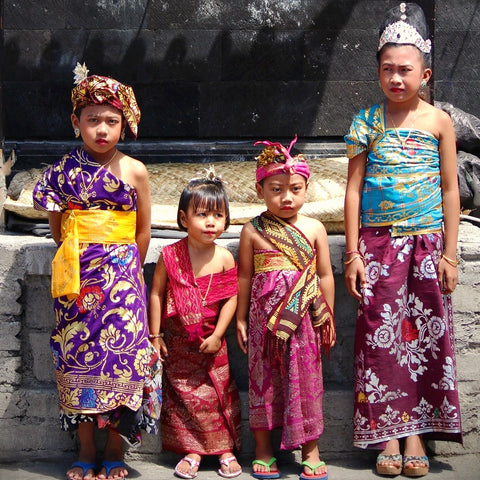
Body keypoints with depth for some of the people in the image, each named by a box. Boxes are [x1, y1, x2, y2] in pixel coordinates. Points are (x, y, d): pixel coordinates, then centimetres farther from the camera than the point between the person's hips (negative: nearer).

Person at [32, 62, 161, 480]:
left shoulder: (134, 171, -1)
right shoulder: (64, 171, 1)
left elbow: (143, 229, 5)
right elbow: (56, 227, 10)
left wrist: (127, 270, 4)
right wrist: (77, 262, 6)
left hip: (121, 275, -1)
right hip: (76, 279, 1)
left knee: (121, 352, -1)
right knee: (77, 352, 4)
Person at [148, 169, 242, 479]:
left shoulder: (224, 258, -8)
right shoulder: (170, 256, -8)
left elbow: (231, 299, -6)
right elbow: (156, 294, -3)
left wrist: (217, 336, -10)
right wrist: (155, 335, -3)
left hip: (211, 342, 0)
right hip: (178, 341, 0)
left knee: (218, 392, 5)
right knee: (184, 395, 6)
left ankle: (226, 449, 18)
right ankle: (192, 451, 18)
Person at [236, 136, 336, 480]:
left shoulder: (314, 229, 2)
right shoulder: (252, 231, -1)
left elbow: (325, 276, 7)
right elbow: (245, 276, 5)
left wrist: (328, 319, 8)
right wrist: (241, 319, 6)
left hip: (304, 319, 1)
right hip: (265, 318, 0)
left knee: (306, 379, 7)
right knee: (263, 378, 8)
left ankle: (311, 451, 20)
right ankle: (264, 449, 22)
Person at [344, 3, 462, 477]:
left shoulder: (438, 122, 1)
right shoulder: (368, 121, 1)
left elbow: (449, 189, 4)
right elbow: (353, 188, 1)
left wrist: (449, 253, 0)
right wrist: (352, 252, -3)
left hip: (426, 242, 0)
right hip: (378, 242, 0)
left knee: (425, 335, 3)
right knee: (379, 335, 0)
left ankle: (417, 433, 13)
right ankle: (387, 434, 9)